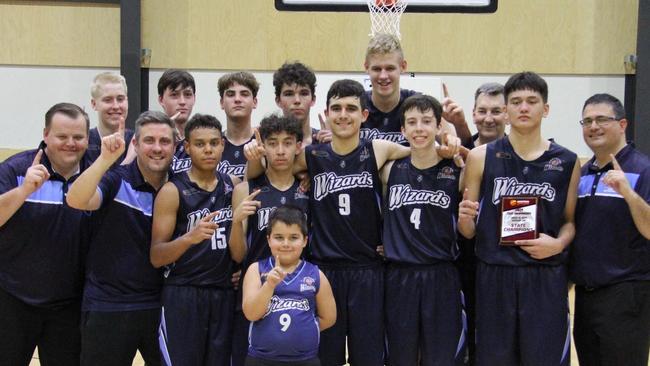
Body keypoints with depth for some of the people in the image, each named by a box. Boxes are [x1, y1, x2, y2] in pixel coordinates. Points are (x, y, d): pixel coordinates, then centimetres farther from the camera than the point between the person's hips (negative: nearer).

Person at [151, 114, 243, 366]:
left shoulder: (233, 186, 7)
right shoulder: (172, 191, -7)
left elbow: (239, 255, 11)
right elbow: (156, 257, -10)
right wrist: (189, 237, -27)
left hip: (224, 295, 4)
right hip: (182, 297, -4)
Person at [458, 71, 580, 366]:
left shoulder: (567, 162, 3)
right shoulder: (480, 157, 1)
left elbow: (570, 220, 12)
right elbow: (468, 232, 5)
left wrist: (559, 243, -8)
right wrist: (465, 217, -16)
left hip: (546, 279, 0)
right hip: (493, 278, 0)